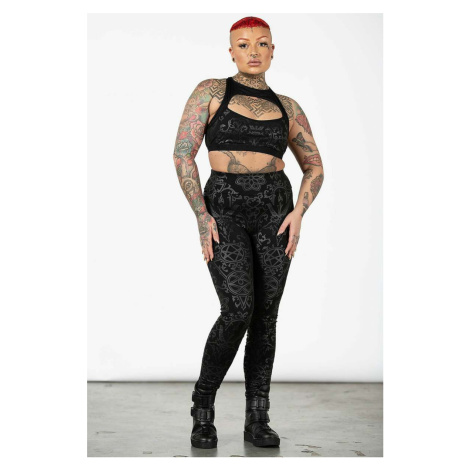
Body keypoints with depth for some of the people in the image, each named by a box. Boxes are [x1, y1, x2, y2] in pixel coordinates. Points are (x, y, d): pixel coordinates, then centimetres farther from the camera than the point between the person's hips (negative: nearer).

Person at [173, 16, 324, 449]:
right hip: (224, 210, -3)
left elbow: (315, 167, 14)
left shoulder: (287, 107, 11)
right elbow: (183, 155, -4)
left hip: (275, 208, 3)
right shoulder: (210, 91, 3)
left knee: (266, 315, 1)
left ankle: (257, 419, 12)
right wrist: (201, 217, -12)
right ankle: (203, 406, 4)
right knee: (238, 311, -17)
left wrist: (299, 212, -4)